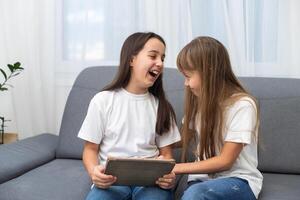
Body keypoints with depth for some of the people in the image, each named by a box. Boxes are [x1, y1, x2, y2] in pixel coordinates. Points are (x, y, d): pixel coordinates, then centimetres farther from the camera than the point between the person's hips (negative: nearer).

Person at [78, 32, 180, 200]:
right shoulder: (103, 101, 4)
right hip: (111, 179, -1)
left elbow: (166, 152, 12)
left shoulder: (161, 105, 12)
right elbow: (91, 149, 7)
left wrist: (168, 175, -11)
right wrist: (94, 172, -17)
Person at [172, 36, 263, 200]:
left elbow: (225, 161, -14)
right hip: (204, 177, 5)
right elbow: (185, 140, 20)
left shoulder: (242, 105, -13)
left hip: (238, 180, -5)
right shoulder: (198, 102, 8)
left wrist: (178, 168, -14)